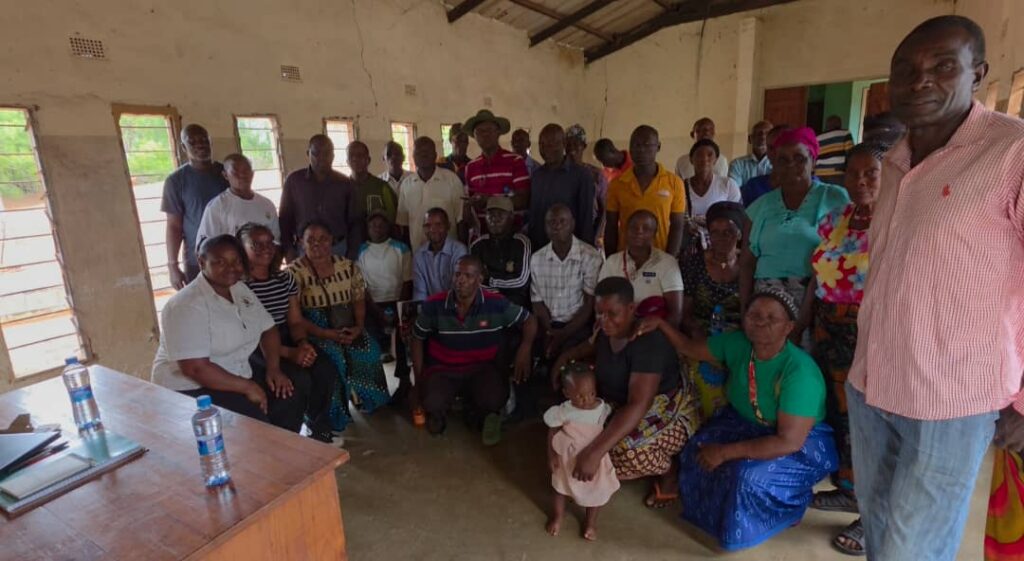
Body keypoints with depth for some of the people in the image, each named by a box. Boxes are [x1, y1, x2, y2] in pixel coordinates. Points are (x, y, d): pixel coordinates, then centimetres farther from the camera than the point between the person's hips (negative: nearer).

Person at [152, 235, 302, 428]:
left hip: (236, 377, 8)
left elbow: (268, 329, 11)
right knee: (255, 420, -27)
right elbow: (195, 368, -27)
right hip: (191, 389, -8)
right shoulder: (187, 306, -21)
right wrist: (247, 387, -22)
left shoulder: (241, 290, 3)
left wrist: (273, 369, -5)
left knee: (291, 398, -3)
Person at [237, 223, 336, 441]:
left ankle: (317, 427, 5)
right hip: (254, 349, -5)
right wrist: (290, 353, -26)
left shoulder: (285, 278, 7)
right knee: (299, 379, -28)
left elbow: (295, 321, 7)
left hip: (285, 339, 6)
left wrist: (302, 343, -16)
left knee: (326, 369, -17)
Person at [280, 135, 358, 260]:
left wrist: (352, 255, -1)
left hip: (339, 249, 1)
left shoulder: (345, 183, 4)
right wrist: (288, 249, -2)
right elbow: (285, 218, 7)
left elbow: (353, 222, 6)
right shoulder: (294, 180, 2)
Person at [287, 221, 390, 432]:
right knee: (334, 357, -31)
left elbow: (359, 299, 8)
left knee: (369, 350, -21)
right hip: (314, 333, -4)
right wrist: (325, 333, -22)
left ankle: (362, 398, 5)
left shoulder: (347, 266, 6)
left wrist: (359, 327, -11)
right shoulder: (295, 272, -8)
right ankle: (334, 417, -10)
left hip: (348, 329, 4)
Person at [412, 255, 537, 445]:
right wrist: (419, 379, 2)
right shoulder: (433, 305, -12)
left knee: (494, 401, -29)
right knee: (433, 405, -26)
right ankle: (438, 413, 15)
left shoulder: (497, 304, -14)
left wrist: (525, 348, -21)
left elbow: (529, 320, -1)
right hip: (443, 368, 1)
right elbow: (417, 339, 4)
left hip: (484, 366, 0)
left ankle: (491, 414, 11)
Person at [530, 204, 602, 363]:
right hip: (547, 326, 3)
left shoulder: (590, 256, -6)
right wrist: (550, 332, -12)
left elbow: (590, 304, -6)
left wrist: (564, 334, -15)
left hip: (578, 325, -3)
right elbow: (538, 302, 6)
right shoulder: (536, 259, 5)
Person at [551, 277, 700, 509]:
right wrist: (563, 360, -5)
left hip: (669, 412, -8)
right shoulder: (605, 332, -9)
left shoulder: (649, 344, -33)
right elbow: (588, 349, 17)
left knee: (629, 448, -33)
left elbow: (638, 406, -41)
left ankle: (670, 472, 1)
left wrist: (594, 452, -47)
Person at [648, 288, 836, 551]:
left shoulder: (800, 372, -32)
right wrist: (661, 324, -14)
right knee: (697, 452, -15)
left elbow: (789, 441, -33)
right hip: (745, 424, 6)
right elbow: (691, 348, 3)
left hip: (802, 444, -5)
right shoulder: (737, 343, -14)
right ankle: (721, 511, 15)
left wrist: (725, 452, -31)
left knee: (749, 476, -30)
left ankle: (789, 505, 6)